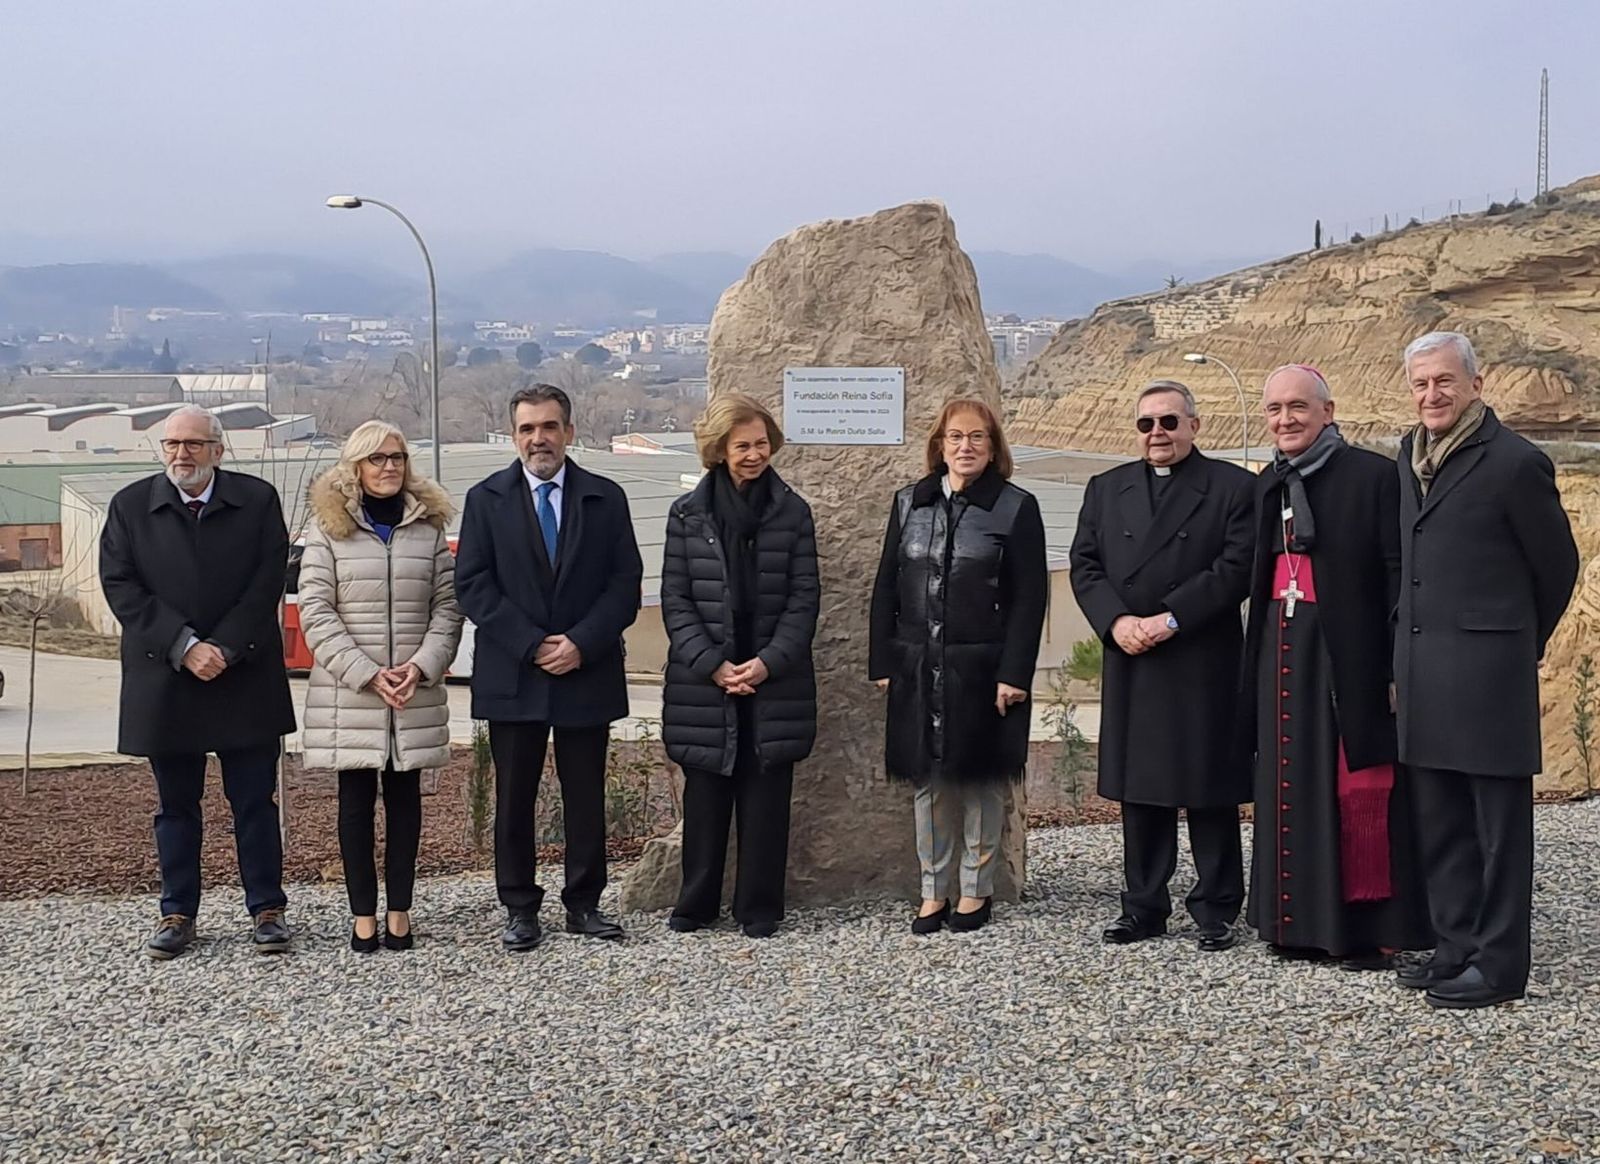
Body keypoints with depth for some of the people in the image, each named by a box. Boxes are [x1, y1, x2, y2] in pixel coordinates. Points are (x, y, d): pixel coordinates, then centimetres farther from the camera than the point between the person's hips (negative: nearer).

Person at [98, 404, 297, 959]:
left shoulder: (257, 500, 2)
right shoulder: (130, 506, 3)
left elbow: (267, 583, -4)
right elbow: (121, 587, -4)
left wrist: (223, 648, -13)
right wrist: (184, 646, -14)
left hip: (245, 678, -1)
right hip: (164, 681, 1)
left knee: (255, 802, 4)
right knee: (175, 805, 10)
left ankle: (267, 909, 14)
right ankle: (177, 914, 19)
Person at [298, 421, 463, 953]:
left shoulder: (428, 527, 8)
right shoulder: (328, 528, 2)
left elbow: (447, 606, 6)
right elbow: (315, 612, -3)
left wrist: (423, 665, -9)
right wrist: (366, 672, -11)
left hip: (416, 691, 2)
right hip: (348, 691, -2)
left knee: (405, 796, 6)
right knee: (356, 799, 3)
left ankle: (400, 910, 12)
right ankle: (363, 914, 8)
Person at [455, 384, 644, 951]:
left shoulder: (606, 498, 5)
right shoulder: (486, 499, 3)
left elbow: (625, 584, 1)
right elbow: (472, 585, -3)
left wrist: (581, 643, -12)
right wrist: (531, 645, -12)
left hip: (588, 673, 1)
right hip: (511, 677, 0)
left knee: (586, 797, 7)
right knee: (513, 799, 5)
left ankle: (584, 904, 17)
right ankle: (520, 909, 14)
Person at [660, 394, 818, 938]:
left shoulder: (792, 511, 2)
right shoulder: (687, 513, 3)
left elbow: (803, 598, 0)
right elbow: (675, 600, 0)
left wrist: (769, 662, -12)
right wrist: (713, 664, -10)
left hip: (774, 682, 0)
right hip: (704, 682, 0)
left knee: (766, 800, 4)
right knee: (705, 797, 7)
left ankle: (759, 907, 14)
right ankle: (697, 901, 20)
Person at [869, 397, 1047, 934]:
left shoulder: (1016, 508, -2)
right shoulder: (909, 503, 10)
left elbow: (1029, 598, -6)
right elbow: (886, 587, 10)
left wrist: (1014, 674, -13)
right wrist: (884, 662, 4)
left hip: (982, 669, -3)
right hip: (919, 668, 4)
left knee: (980, 780, 5)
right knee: (928, 780, 8)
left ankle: (976, 890, 17)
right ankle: (934, 892, 18)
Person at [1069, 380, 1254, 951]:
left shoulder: (1233, 487, 1)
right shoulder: (1106, 489, 14)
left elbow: (1237, 567, -9)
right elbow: (1084, 565, 8)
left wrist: (1170, 619, -15)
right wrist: (1117, 621, -9)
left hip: (1204, 664, -4)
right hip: (1130, 665, 4)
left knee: (1209, 790, 2)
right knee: (1139, 790, 8)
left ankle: (1216, 910, 10)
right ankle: (1143, 908, 16)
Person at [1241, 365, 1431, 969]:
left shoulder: (1373, 475, -7)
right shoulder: (1267, 487, 13)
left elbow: (1400, 575, -11)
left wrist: (1400, 668, -16)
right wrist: (1255, 667, 12)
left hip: (1350, 658, -6)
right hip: (1281, 659, 6)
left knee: (1360, 792, -2)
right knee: (1292, 790, 9)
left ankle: (1372, 926, 7)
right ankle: (1304, 923, 18)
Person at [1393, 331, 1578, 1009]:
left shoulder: (1514, 463, -10)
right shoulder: (1410, 455, 12)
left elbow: (1556, 565, -1)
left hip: (1488, 670, -7)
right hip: (1420, 669, 7)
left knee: (1500, 824, 1)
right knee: (1439, 823, 13)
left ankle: (1500, 963, 7)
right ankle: (1457, 946, 23)